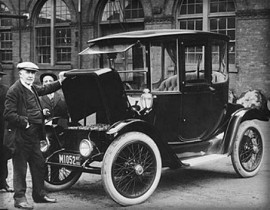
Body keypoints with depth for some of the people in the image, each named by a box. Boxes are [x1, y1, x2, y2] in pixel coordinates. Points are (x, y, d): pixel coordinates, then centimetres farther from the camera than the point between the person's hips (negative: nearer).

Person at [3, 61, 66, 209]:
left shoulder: (32, 88, 12)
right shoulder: (14, 90, -14)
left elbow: (45, 89, 32)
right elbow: (8, 114, -18)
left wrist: (60, 82, 23)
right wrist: (24, 121, -20)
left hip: (34, 135, 9)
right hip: (21, 136, -9)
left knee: (39, 165, 16)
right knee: (20, 168, 0)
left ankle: (39, 194, 28)